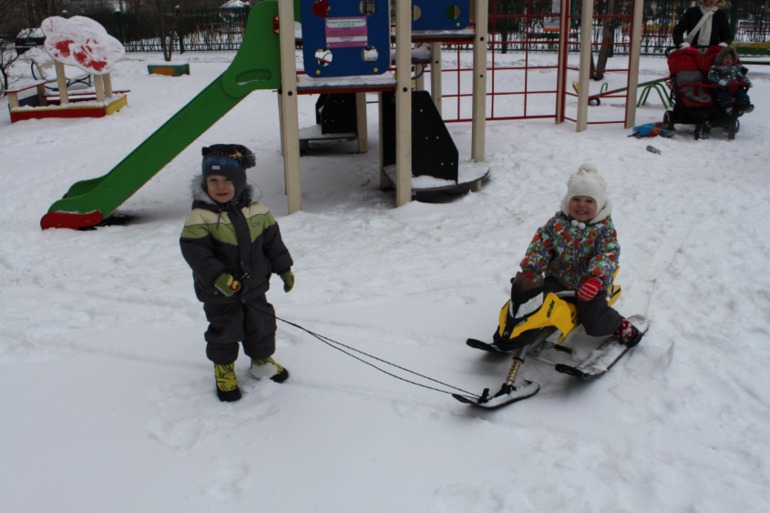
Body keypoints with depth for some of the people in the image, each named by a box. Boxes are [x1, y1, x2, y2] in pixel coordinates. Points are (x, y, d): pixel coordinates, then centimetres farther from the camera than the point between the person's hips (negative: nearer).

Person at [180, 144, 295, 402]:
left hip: (254, 285, 4)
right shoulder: (200, 216, -20)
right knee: (224, 330, 10)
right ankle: (224, 368, 34)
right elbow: (194, 250, -23)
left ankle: (262, 360, 42)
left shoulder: (256, 209, -6)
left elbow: (272, 240, 4)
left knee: (261, 324, 18)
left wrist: (284, 268, 4)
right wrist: (217, 277, -32)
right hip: (219, 292, -4)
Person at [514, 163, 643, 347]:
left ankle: (620, 326, 23)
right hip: (557, 279, 3)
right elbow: (541, 244, -5)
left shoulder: (604, 228, -11)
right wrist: (529, 269, -19)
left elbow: (608, 255, -22)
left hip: (589, 285, -2)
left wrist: (595, 279, -38)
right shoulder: (558, 222, -4)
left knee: (595, 324, -7)